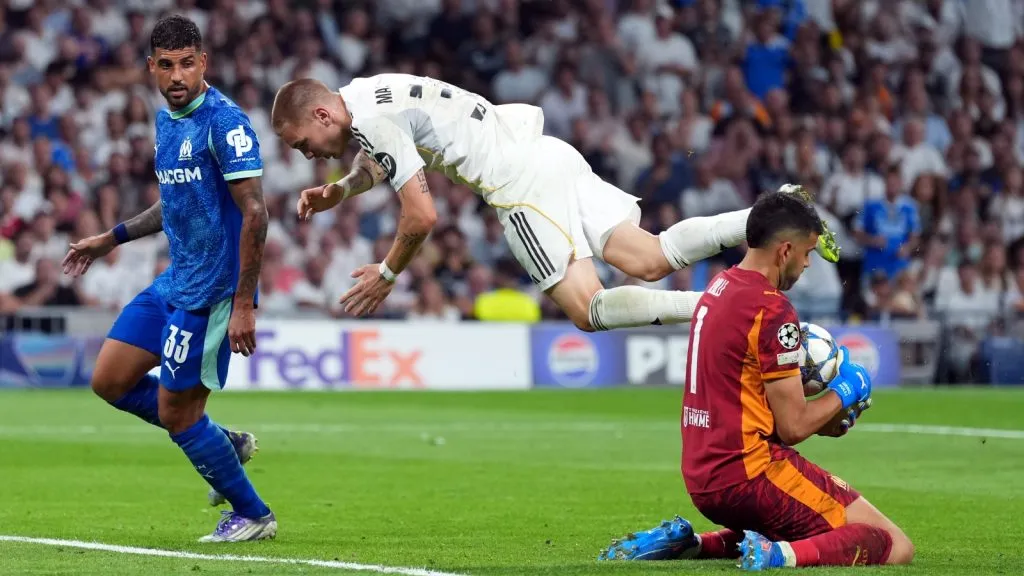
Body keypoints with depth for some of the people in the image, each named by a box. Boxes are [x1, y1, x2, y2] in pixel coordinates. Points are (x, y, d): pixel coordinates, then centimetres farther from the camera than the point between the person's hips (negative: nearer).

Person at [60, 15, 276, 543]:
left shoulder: (224, 122, -17)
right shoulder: (165, 121, 11)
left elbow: (254, 213, -21)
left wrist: (243, 305, -24)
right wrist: (111, 239, 24)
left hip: (211, 291, -9)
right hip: (175, 281, 9)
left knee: (176, 413, -3)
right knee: (110, 381, 9)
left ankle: (252, 516, 14)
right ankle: (224, 444, 22)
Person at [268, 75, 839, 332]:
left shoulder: (374, 117, -12)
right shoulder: (364, 96, 17)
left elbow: (423, 215, -15)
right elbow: (380, 161, 41)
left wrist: (386, 274, 1)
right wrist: (339, 190, 22)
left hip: (522, 182, -9)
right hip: (549, 156, 9)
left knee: (588, 309, -13)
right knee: (651, 261, 1)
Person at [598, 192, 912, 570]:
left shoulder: (718, 287, 12)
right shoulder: (773, 310, -15)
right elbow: (793, 427, -12)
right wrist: (844, 392, 5)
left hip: (702, 478, 9)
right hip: (749, 473, -9)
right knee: (894, 547, -9)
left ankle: (685, 543, 15)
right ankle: (781, 555, -27)